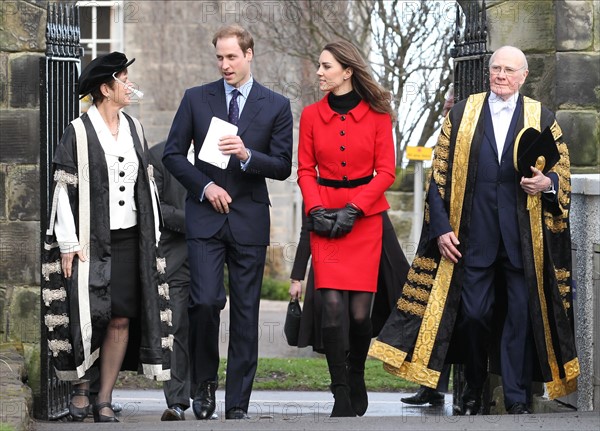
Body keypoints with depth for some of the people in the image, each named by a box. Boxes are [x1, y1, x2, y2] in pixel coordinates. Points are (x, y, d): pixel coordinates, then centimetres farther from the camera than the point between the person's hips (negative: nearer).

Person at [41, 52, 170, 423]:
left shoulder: (133, 128, 12)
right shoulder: (79, 132, -4)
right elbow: (63, 188, -5)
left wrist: (152, 235, 12)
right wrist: (68, 244, -10)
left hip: (129, 239, 5)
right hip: (90, 240, -5)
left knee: (121, 319, 0)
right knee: (89, 316, -11)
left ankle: (105, 400, 5)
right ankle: (81, 389, 7)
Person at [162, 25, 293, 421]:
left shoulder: (276, 106, 4)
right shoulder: (196, 99, 6)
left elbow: (283, 166, 2)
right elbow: (173, 154, 8)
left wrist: (247, 155, -17)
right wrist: (205, 186, -6)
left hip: (249, 220, 0)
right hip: (206, 216, 0)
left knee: (246, 313, 1)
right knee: (206, 301, -14)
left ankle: (238, 403, 6)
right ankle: (204, 380, 9)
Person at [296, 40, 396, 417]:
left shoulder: (377, 114, 1)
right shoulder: (312, 115, 7)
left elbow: (386, 171, -1)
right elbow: (305, 170, 8)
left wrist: (353, 209, -10)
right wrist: (316, 209, -8)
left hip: (365, 217, -1)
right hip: (325, 216, 1)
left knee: (360, 311, -5)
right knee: (332, 306, -11)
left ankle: (357, 376, 23)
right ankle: (341, 396, -4)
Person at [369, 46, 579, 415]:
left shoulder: (542, 119, 8)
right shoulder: (461, 115, 8)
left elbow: (563, 175, 9)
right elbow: (439, 176, 7)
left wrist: (546, 183, -14)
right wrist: (442, 228, -1)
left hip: (524, 240, 0)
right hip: (473, 238, 0)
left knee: (522, 313, -1)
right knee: (473, 313, 0)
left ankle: (518, 398, 8)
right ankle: (473, 392, 19)